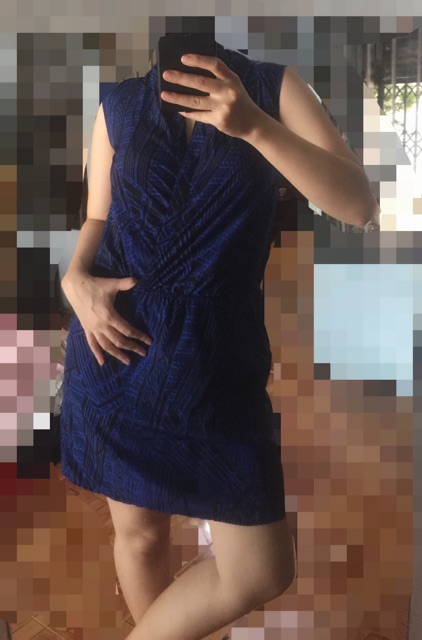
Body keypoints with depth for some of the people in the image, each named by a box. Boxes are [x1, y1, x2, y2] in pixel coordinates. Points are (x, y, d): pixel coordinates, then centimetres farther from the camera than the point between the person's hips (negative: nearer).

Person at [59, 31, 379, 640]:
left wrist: (254, 126, -22)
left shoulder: (273, 87, 3)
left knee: (262, 571, 2)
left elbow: (357, 203, -9)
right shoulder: (118, 104, 7)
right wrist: (75, 278, -5)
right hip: (116, 348, 1)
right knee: (139, 531, 14)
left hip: (218, 357, 0)